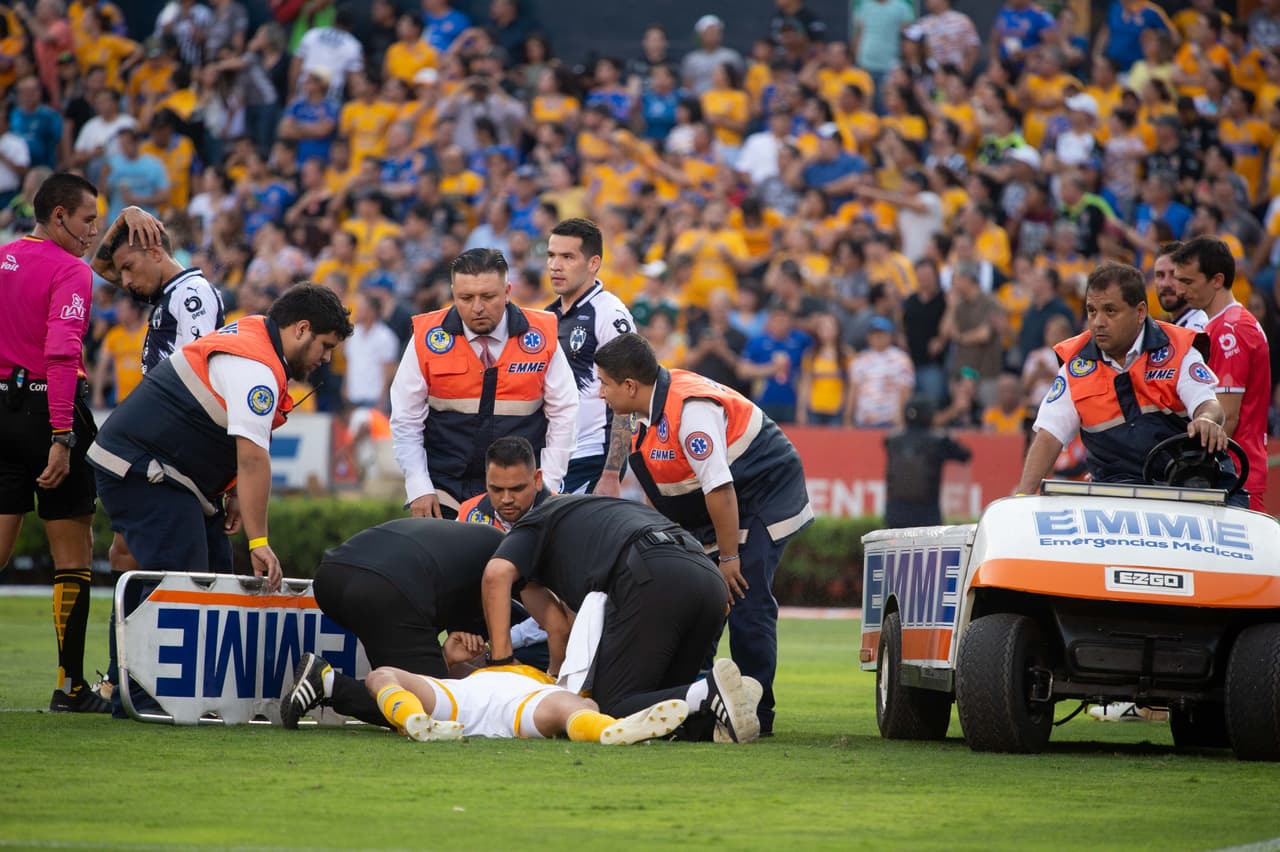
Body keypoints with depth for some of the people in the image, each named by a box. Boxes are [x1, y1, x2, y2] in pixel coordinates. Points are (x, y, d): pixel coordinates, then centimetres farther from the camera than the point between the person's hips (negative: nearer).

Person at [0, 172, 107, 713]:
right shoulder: (70, 272, -10)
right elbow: (62, 354, -21)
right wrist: (61, 438, -23)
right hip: (48, 410, -6)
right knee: (73, 555, 3)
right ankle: (70, 686, 4)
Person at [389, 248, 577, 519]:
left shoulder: (541, 335, -4)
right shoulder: (428, 337, -4)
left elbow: (563, 414, 3)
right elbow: (405, 420, 2)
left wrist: (546, 487, -2)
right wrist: (419, 489, -4)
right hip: (444, 494, 0)